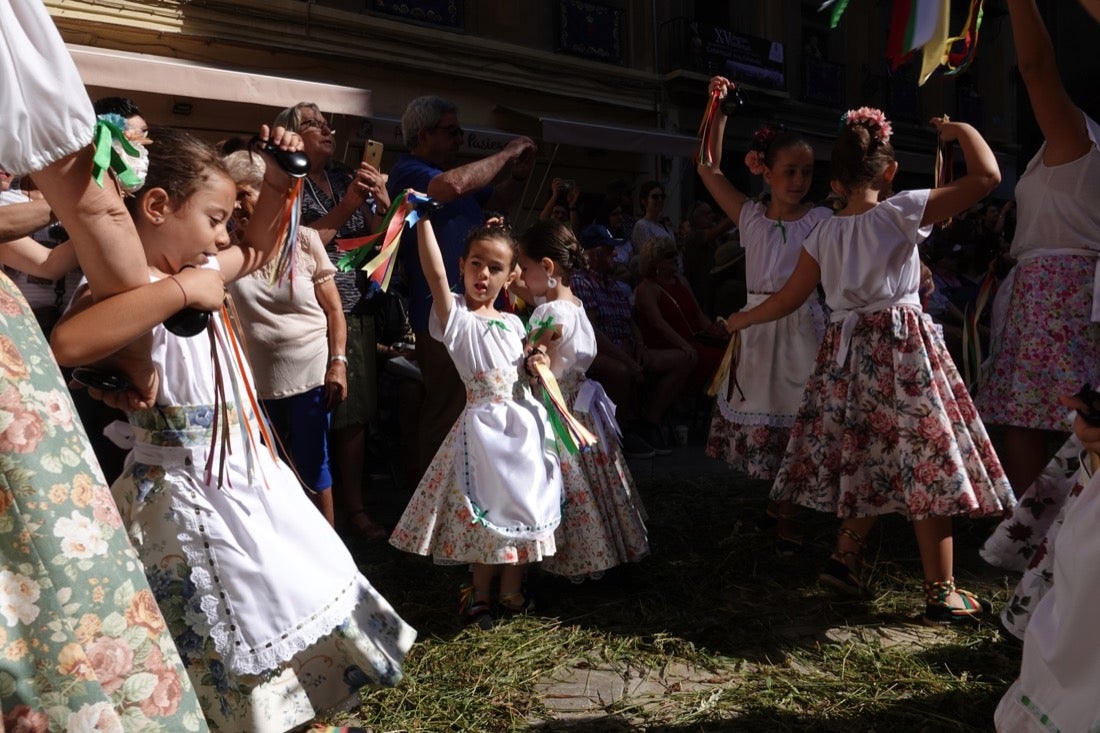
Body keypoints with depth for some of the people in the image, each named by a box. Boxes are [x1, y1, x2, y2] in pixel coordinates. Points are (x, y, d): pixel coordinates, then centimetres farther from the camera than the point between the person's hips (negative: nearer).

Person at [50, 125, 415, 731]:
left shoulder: (194, 272, 6)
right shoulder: (126, 287, -21)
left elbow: (257, 250, 25)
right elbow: (67, 344, -43)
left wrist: (277, 183, 12)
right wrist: (180, 289, -38)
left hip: (245, 477, 10)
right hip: (187, 495, -10)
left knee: (303, 595, 24)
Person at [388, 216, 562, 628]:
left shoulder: (513, 323, 11)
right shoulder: (456, 317, -6)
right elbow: (434, 273, -23)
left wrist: (537, 363, 1)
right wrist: (422, 219, -25)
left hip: (525, 420, 6)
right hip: (485, 423, -6)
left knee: (526, 506, 11)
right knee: (488, 506, 0)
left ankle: (511, 590, 28)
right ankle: (481, 594, 20)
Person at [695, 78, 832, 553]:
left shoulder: (821, 220, 0)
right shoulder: (751, 216, 5)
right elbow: (709, 168, 4)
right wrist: (718, 108, 0)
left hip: (802, 325, -3)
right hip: (757, 323, 3)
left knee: (794, 420, 0)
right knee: (759, 416, 10)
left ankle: (787, 517, 14)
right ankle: (780, 501, 32)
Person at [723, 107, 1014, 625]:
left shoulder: (822, 234, 7)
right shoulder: (903, 210, -5)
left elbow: (788, 299, 11)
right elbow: (987, 176, -7)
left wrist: (740, 320, 26)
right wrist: (963, 130, 10)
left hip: (846, 352, 5)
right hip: (903, 348, -5)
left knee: (867, 463, 18)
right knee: (927, 467, 1)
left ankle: (844, 559, 24)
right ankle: (942, 594, 7)